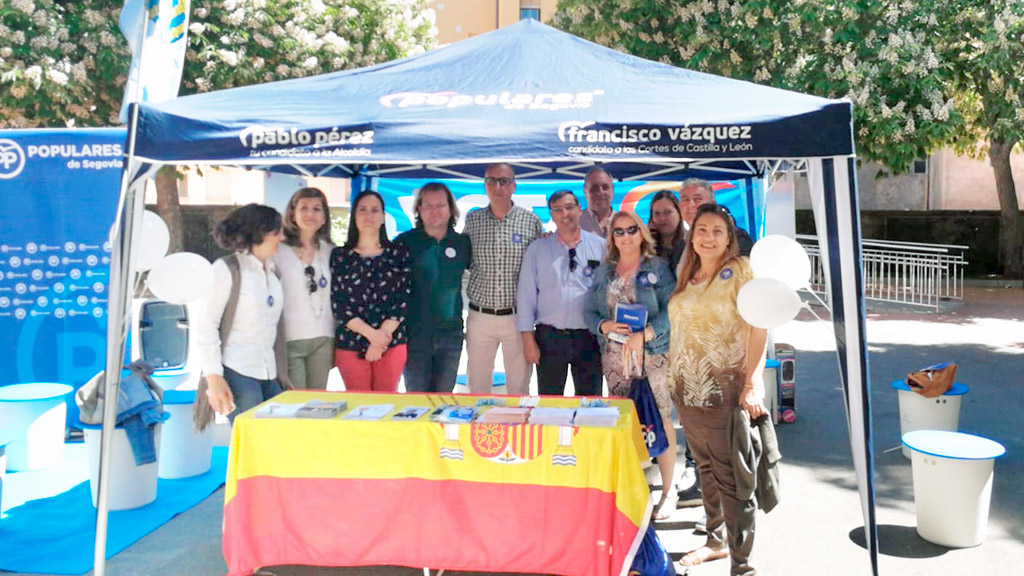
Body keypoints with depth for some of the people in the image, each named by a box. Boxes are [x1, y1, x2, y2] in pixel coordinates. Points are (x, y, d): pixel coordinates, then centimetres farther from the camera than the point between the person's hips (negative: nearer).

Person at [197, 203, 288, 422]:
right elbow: (206, 326, -7)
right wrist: (214, 377, -15)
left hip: (269, 374, 6)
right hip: (237, 373, -6)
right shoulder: (227, 269, -4)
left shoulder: (272, 271, 15)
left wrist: (282, 374, 15)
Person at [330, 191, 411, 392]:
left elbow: (403, 301, 0)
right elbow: (338, 305, -2)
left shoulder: (399, 254, 7)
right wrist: (372, 334, -12)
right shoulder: (340, 256, 6)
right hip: (350, 344, 0)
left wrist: (383, 336, -11)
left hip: (392, 343, 0)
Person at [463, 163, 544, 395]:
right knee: (477, 384, 10)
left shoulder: (531, 221, 1)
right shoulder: (472, 221, 5)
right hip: (480, 315, 1)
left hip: (518, 316, -1)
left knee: (519, 385, 8)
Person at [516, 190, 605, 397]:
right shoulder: (537, 249, 4)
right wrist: (528, 339, -2)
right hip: (550, 338, 0)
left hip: (589, 338, 0)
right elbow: (526, 295, 3)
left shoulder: (600, 246, 4)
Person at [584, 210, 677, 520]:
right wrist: (606, 326, -9)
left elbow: (671, 310, -8)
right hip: (614, 354, 4)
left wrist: (643, 334, -18)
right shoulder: (604, 271, 13)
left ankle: (668, 491, 9)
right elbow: (589, 311, 11)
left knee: (662, 422, -4)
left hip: (654, 352, -3)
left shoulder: (658, 267, 1)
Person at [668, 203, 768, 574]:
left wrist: (752, 384, -21)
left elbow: (759, 327, -14)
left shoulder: (739, 270, -7)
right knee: (706, 470, 17)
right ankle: (716, 540, 32)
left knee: (731, 477, -4)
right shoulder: (687, 275, 13)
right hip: (687, 389, 7)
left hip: (726, 389, -6)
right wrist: (675, 375, 13)